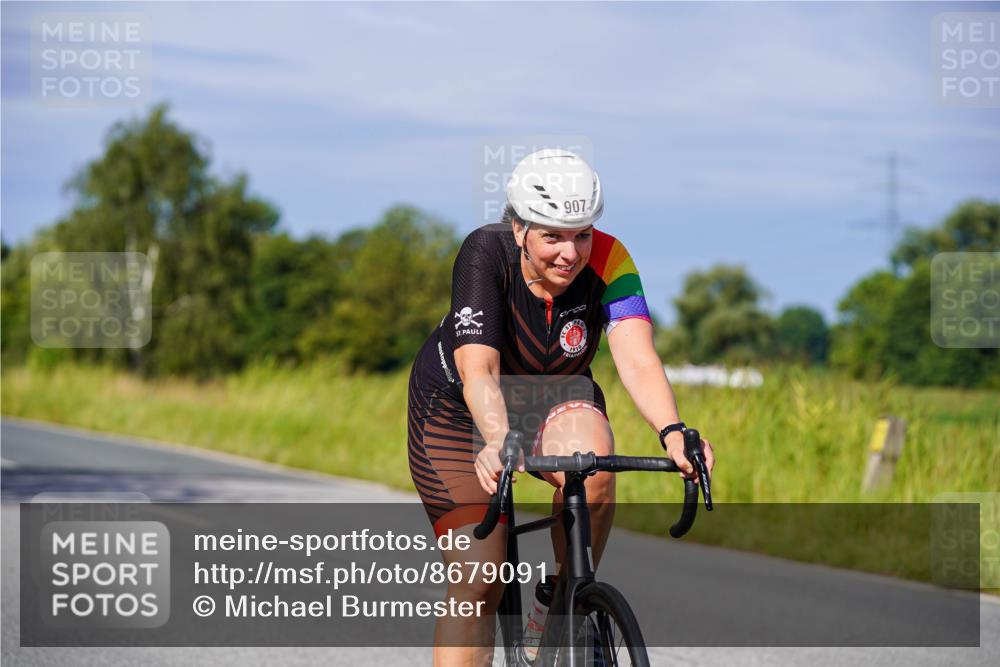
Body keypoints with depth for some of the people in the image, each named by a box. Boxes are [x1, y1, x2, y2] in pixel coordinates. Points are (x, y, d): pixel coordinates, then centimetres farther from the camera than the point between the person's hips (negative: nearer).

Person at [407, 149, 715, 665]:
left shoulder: (607, 261, -23)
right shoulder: (486, 254, -29)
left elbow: (637, 359, -35)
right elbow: (477, 369, -39)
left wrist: (672, 432, -53)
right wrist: (497, 442, -58)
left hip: (552, 395, 2)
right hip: (459, 405, -2)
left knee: (593, 476, -33)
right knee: (477, 585, -11)